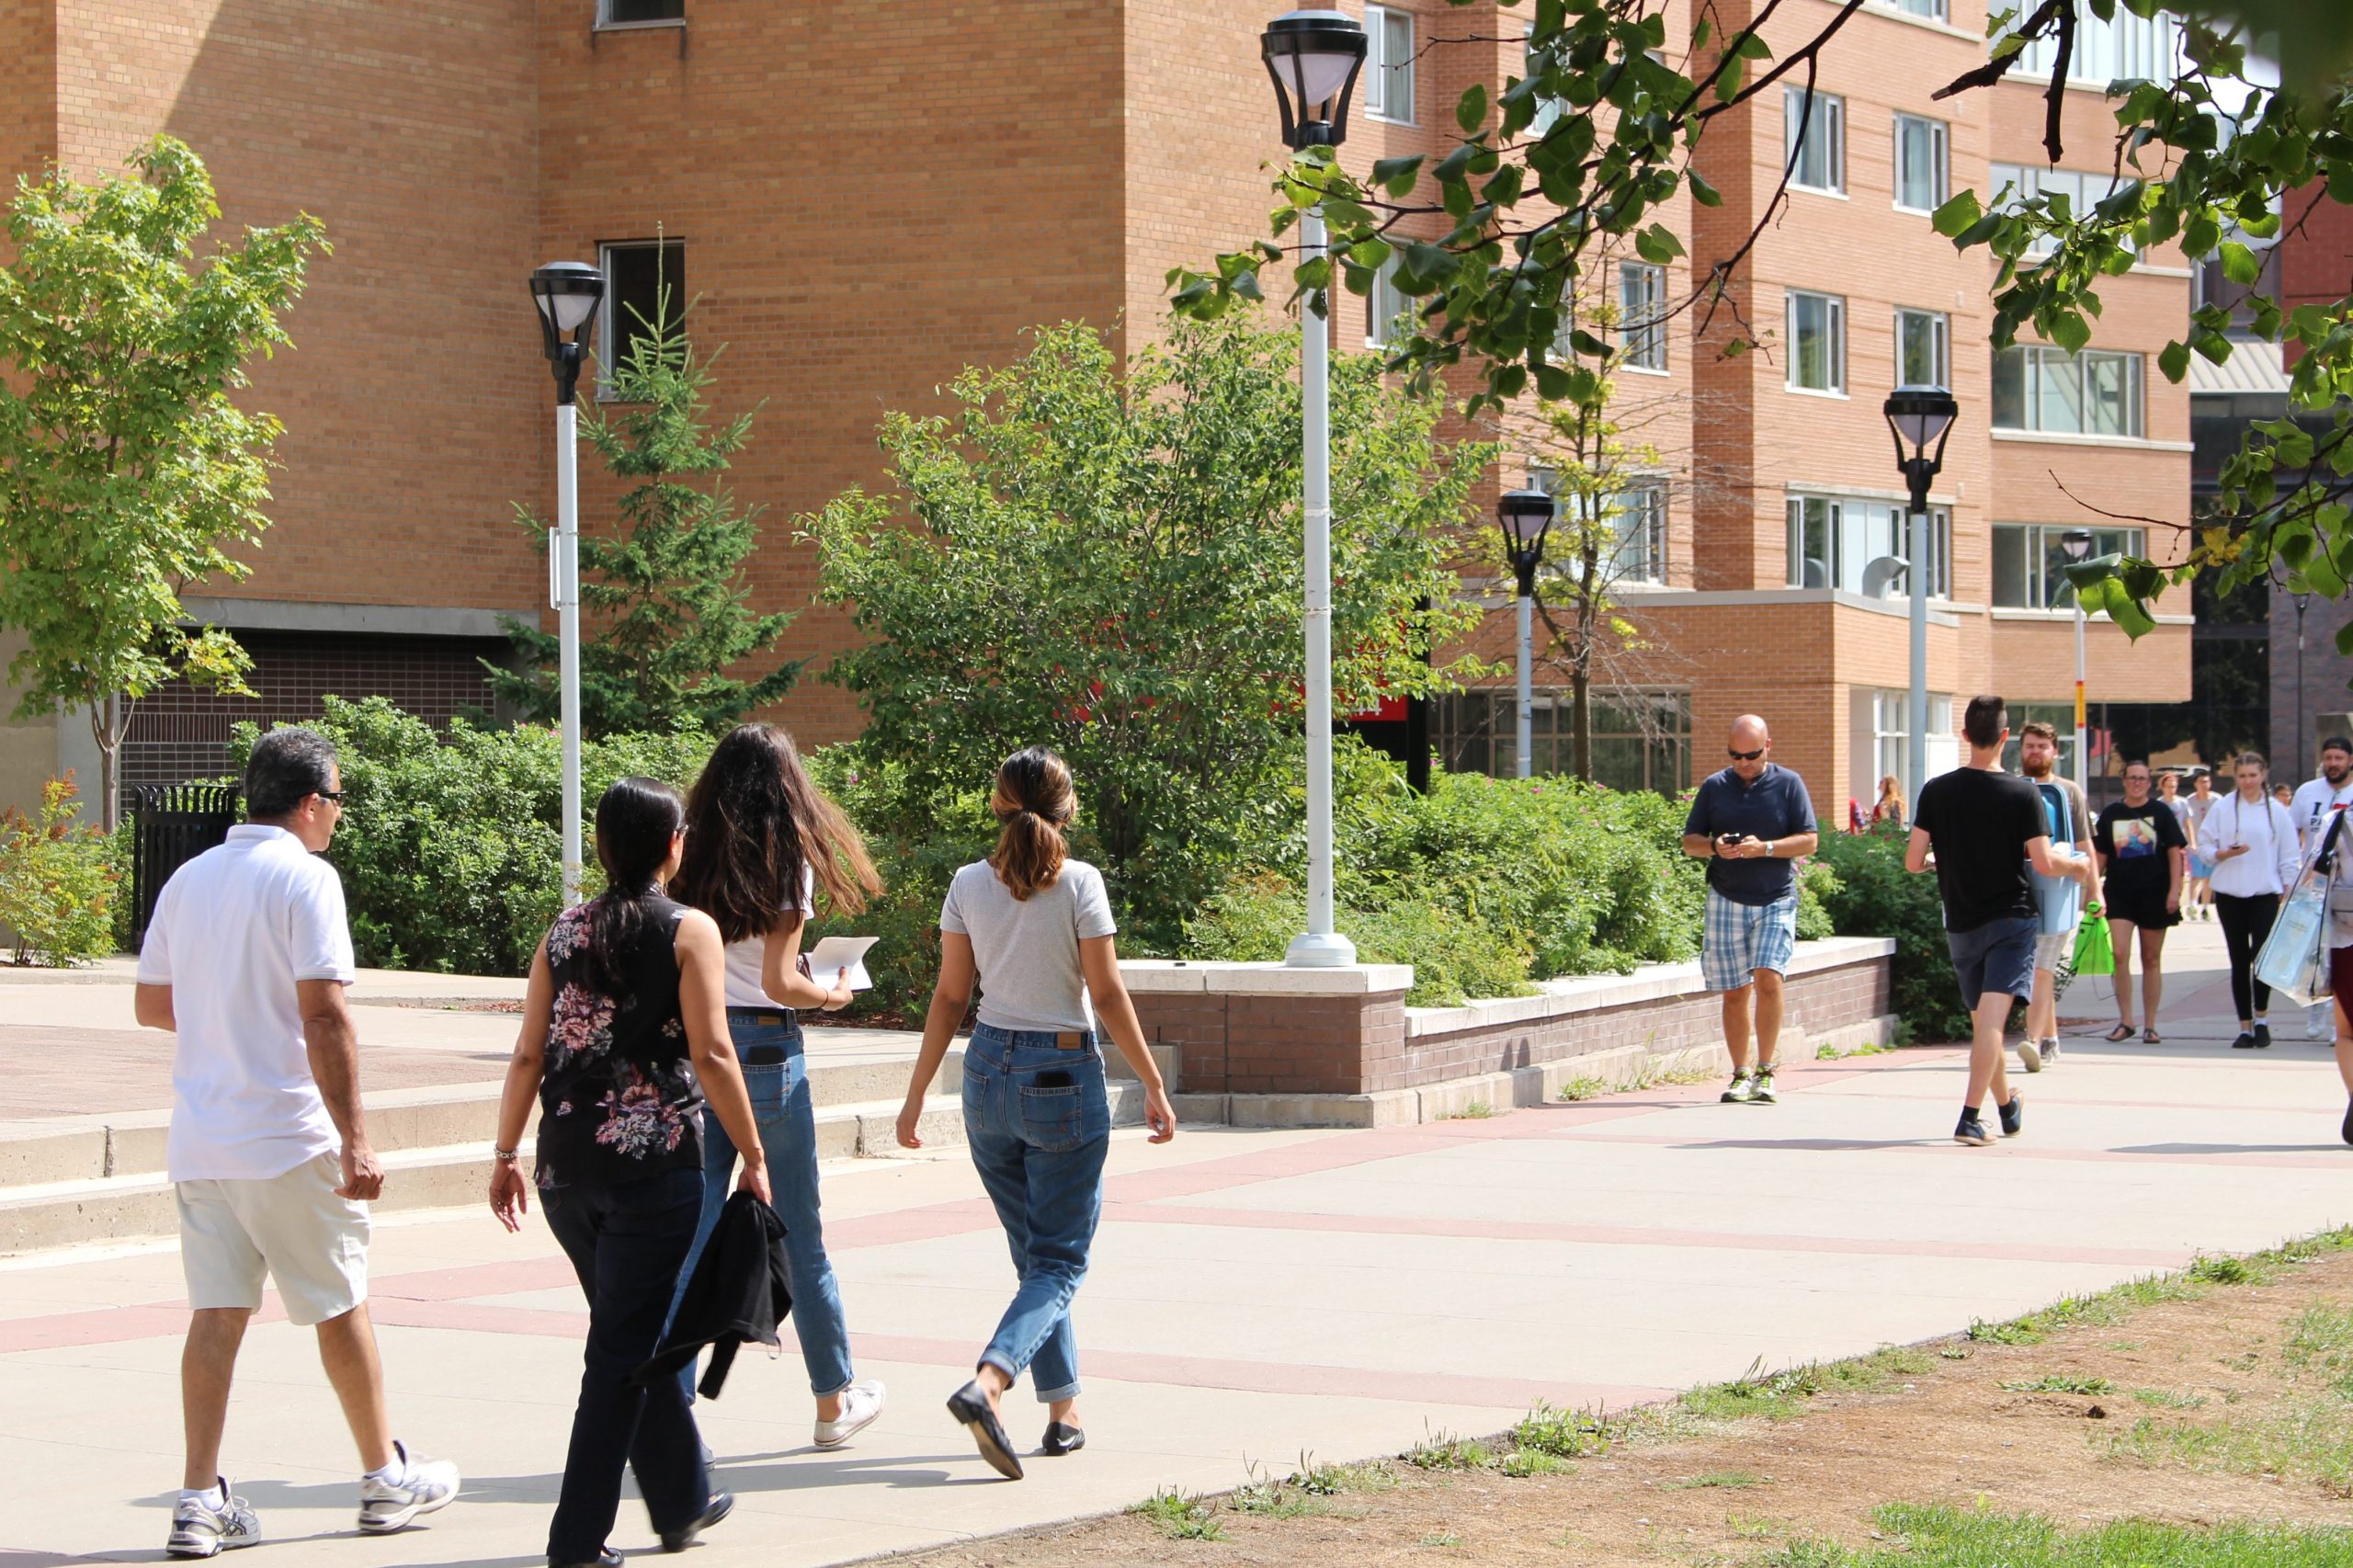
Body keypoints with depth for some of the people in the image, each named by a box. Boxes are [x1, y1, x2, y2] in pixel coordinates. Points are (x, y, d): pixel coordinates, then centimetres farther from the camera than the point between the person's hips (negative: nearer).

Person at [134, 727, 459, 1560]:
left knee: (217, 1313, 6)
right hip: (287, 1142, -6)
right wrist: (355, 1140, -18)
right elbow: (323, 1015, -18)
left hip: (199, 1139, 6)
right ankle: (386, 1477, 21)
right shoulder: (305, 877, -11)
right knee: (341, 1305, 8)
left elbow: (150, 1004, 16)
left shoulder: (189, 879, 10)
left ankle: (200, 1501, 2)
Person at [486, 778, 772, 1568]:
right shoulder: (688, 931, -6)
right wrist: (752, 1156, -4)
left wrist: (507, 1155, 12)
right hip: (654, 1161, -5)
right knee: (624, 1347, 1)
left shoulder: (565, 931, 7)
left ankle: (684, 1499, 32)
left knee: (637, 1332, 20)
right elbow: (711, 1056, -11)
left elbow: (529, 1055, 6)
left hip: (569, 1167, 5)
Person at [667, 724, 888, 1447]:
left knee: (691, 1234, 5)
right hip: (764, 1049, -3)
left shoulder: (690, 860, 2)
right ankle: (835, 1402, 24)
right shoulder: (786, 862, -7)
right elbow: (779, 982, -12)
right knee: (800, 1238, 10)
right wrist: (831, 994, 7)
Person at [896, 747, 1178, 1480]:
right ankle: (986, 1385, -23)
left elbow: (949, 995, 4)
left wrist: (917, 1093, 11)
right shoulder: (1079, 883, -10)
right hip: (1064, 1076, -4)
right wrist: (1153, 1085, -2)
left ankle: (1064, 1412, 19)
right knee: (1059, 1263, -1)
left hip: (988, 1072, 4)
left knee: (1035, 1254, 17)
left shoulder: (969, 885, 1)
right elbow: (1108, 994, -10)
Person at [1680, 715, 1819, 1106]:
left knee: (1768, 979, -17)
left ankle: (1765, 1070, -5)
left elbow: (1809, 841, -1)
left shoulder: (1788, 784, 2)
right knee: (1735, 992, 3)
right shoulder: (1714, 786, 7)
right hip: (1726, 900, 2)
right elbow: (1689, 842, 11)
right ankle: (1741, 1076, 12)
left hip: (1776, 900, -2)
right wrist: (1715, 847, -12)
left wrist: (1765, 848, -16)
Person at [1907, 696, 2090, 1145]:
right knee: (1992, 1018, -11)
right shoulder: (2023, 793, -11)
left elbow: (1913, 862, -4)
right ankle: (1970, 1117, -22)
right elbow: (2044, 863, -13)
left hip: (1961, 923, 4)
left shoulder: (1936, 791, -3)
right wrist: (2075, 865, 8)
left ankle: (2009, 1107, 35)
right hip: (2011, 919, -4)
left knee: (1983, 1020, 17)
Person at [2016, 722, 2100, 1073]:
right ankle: (2050, 1039, 18)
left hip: (2057, 889, -3)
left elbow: (2085, 847, 9)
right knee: (2033, 971, 7)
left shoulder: (2069, 792, 9)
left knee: (2042, 968, -13)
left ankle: (2034, 1041, -21)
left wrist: (2095, 891, 3)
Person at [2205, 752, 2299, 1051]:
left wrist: (2288, 890, 3)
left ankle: (2261, 1017, 7)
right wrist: (2225, 853, -15)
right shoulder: (2222, 808, 4)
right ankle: (2245, 1027, 9)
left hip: (2265, 893, -1)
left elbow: (2288, 856, 7)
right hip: (2230, 894, 1)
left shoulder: (2276, 810, 4)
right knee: (2239, 961, 4)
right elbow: (2206, 847, 5)